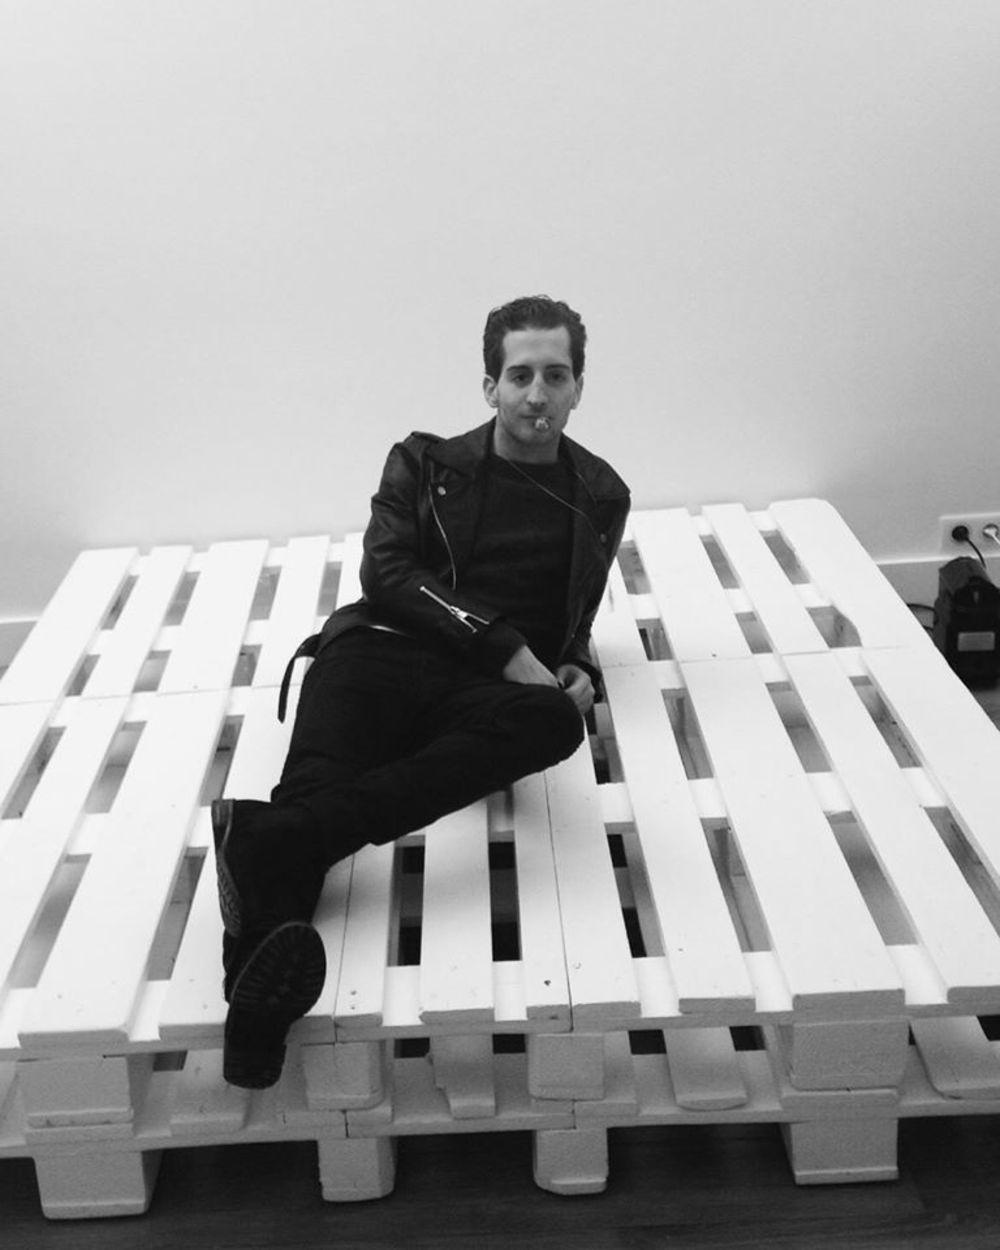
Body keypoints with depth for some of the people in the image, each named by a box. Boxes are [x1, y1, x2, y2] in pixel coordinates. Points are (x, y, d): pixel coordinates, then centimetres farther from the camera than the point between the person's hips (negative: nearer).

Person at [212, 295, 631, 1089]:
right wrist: (502, 643, -8)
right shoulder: (425, 464, 18)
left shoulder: (600, 497, 23)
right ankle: (264, 974, -58)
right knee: (320, 779, -32)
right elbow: (386, 571, 3)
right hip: (385, 652, 1)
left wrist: (580, 674, 7)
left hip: (484, 692, 0)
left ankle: (271, 837, -49)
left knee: (554, 722, -36)